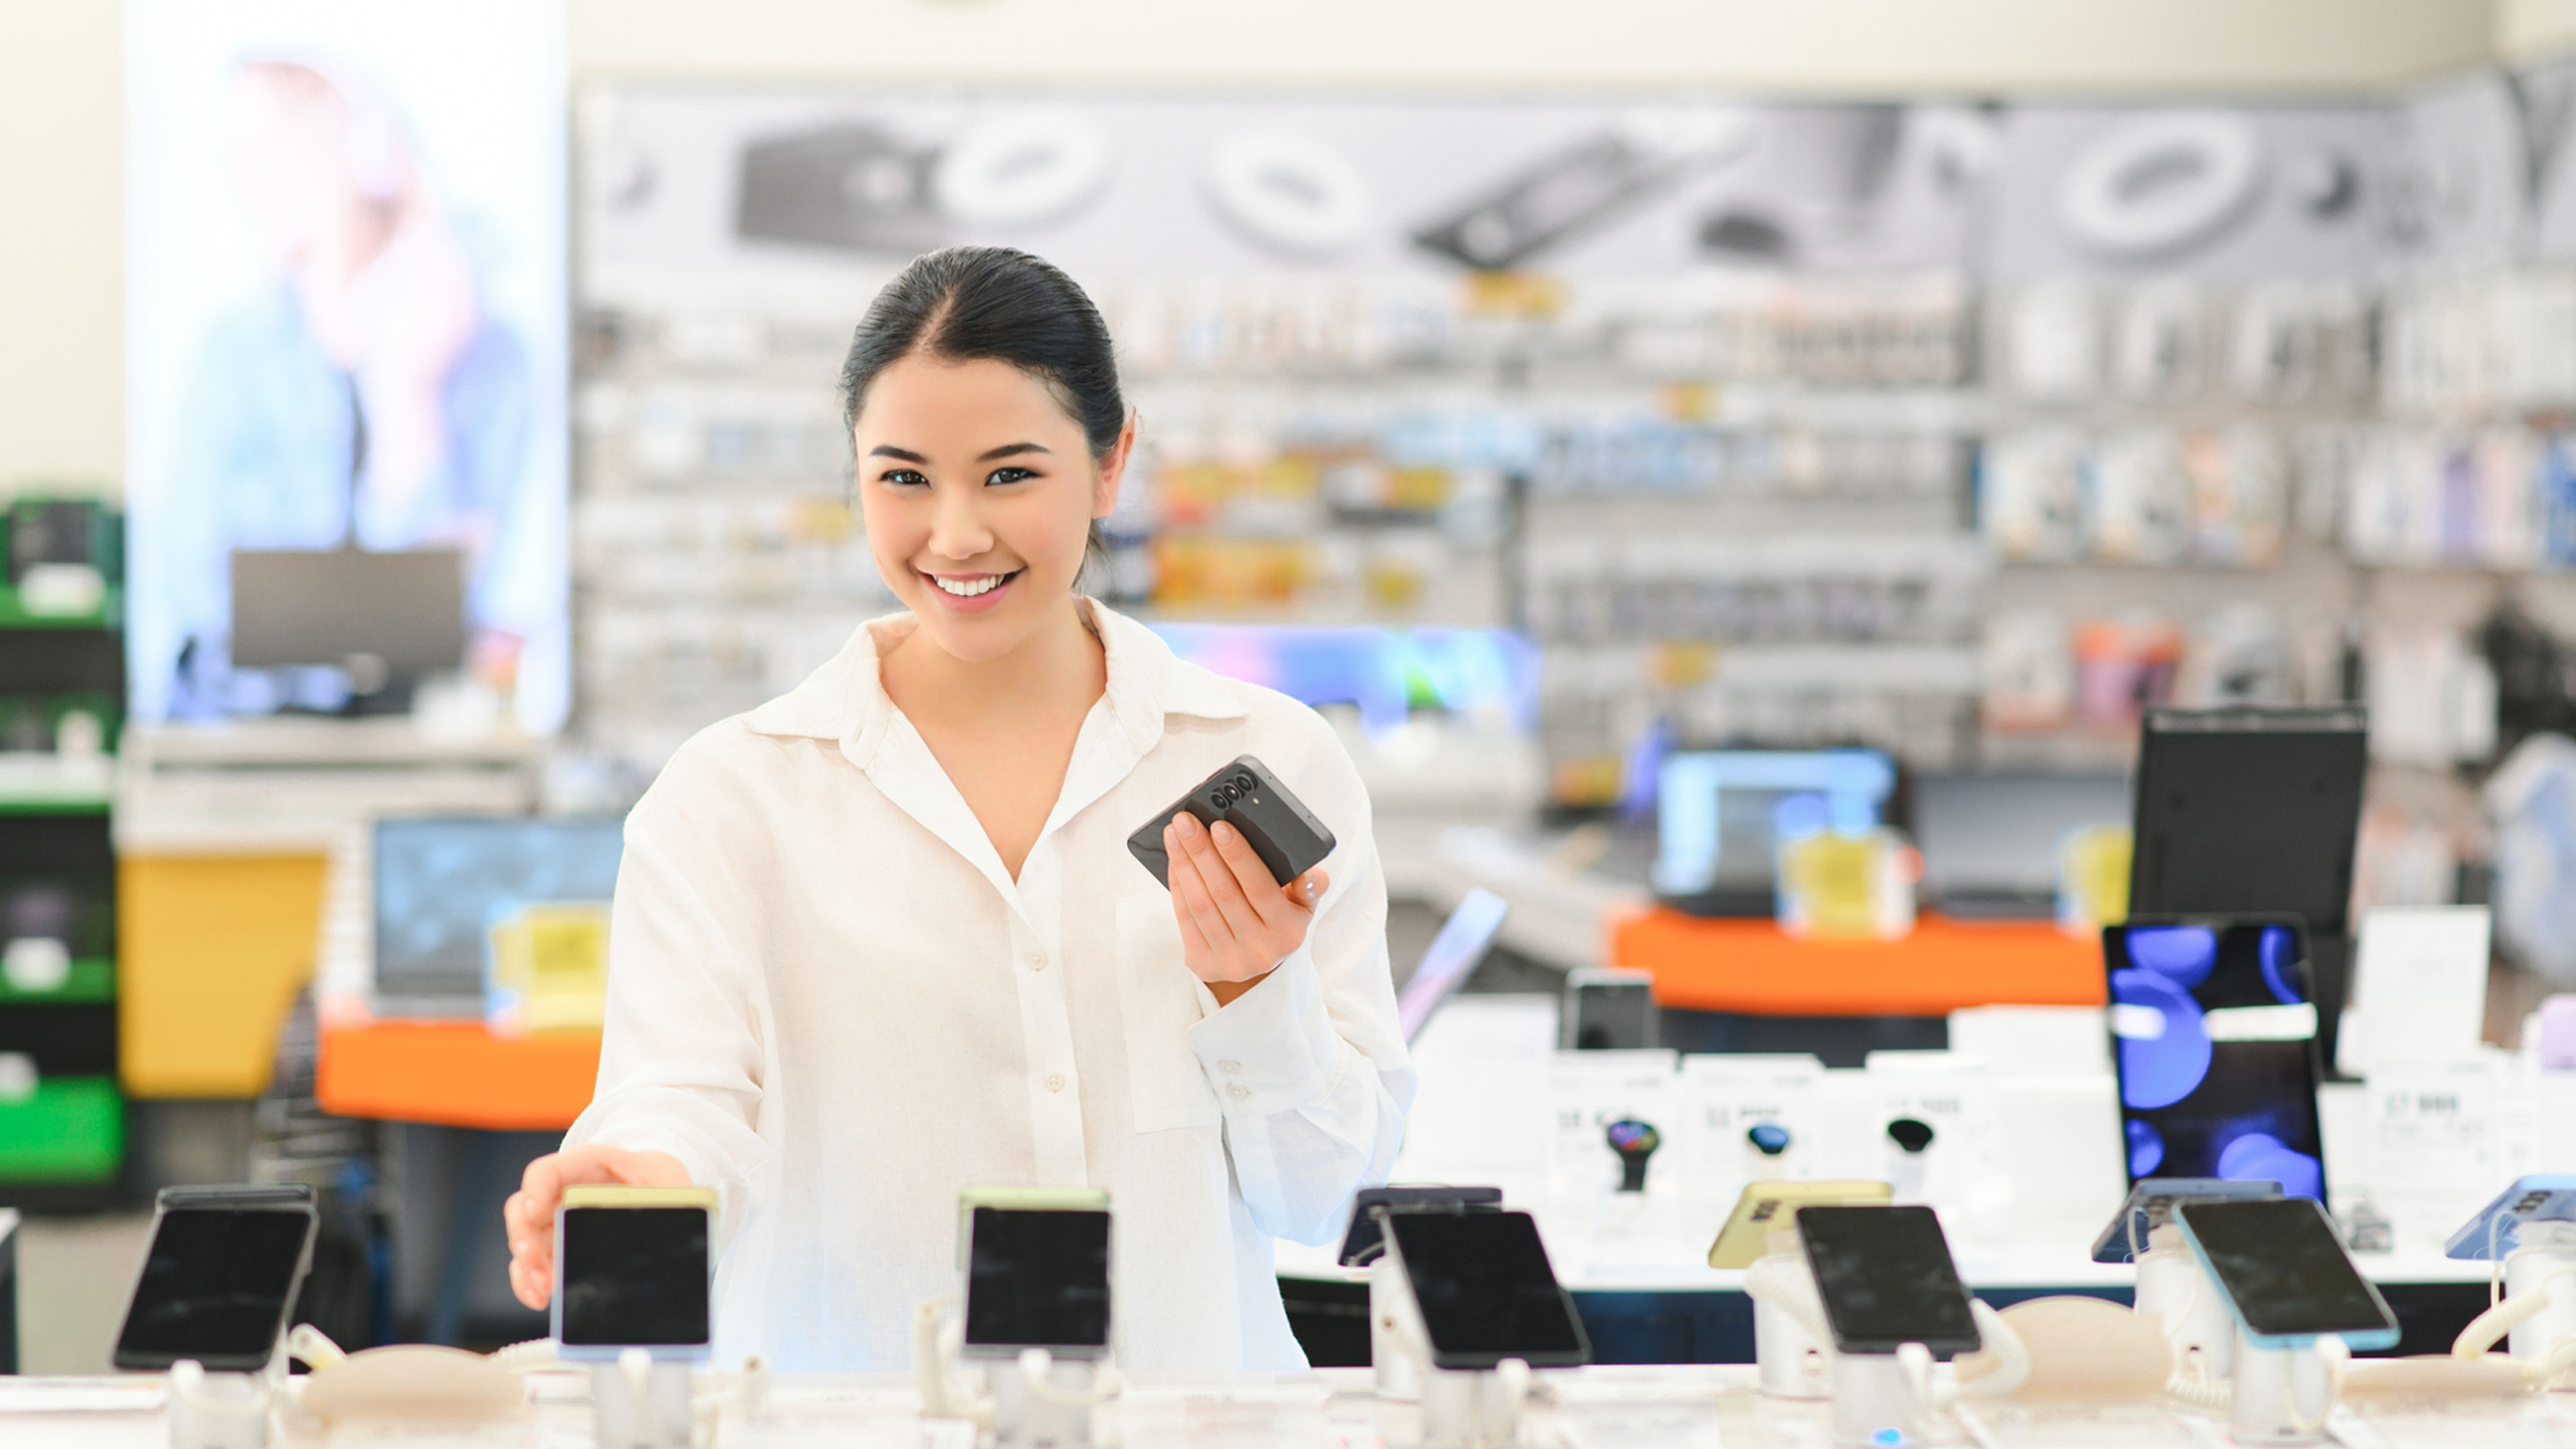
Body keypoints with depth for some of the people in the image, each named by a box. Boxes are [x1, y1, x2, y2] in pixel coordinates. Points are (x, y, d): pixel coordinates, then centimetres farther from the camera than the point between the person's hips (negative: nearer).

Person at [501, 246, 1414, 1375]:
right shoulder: (732, 796, 7)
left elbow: (1326, 1198, 10)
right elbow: (687, 1094, -6)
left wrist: (1255, 995, -6)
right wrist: (647, 1177, -26)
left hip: (1193, 1415, 0)